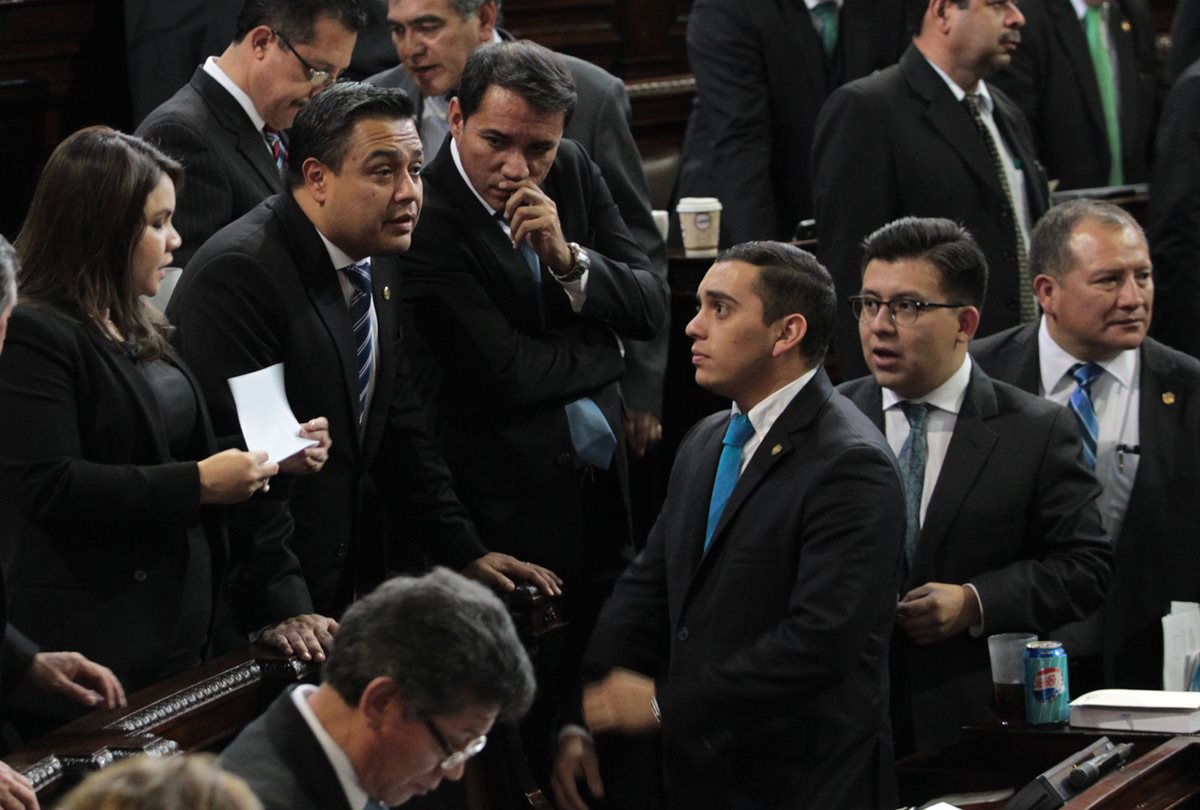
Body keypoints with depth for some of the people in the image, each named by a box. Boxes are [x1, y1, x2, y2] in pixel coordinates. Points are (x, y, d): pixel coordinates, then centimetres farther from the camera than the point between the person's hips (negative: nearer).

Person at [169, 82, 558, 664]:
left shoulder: (375, 266, 9)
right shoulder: (239, 273, -20)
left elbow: (399, 427, 18)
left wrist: (466, 553, 12)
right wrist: (280, 610, -29)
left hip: (341, 593, 8)